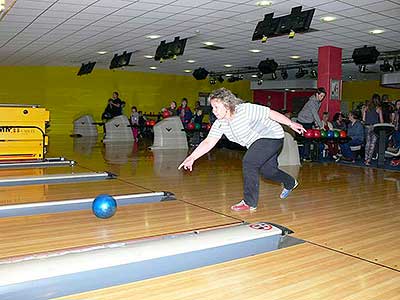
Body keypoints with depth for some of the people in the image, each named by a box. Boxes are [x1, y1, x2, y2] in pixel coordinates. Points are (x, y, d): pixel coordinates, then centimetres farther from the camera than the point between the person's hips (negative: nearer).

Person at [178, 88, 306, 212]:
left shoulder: (246, 110, -27)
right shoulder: (219, 124, -8)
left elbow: (272, 113, -19)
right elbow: (208, 142, -11)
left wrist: (291, 124, -11)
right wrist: (192, 157, -22)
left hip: (272, 136, -8)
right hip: (256, 142, 8)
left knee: (248, 162, -22)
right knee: (267, 171, 19)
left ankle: (249, 202, -11)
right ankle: (290, 183, 52)